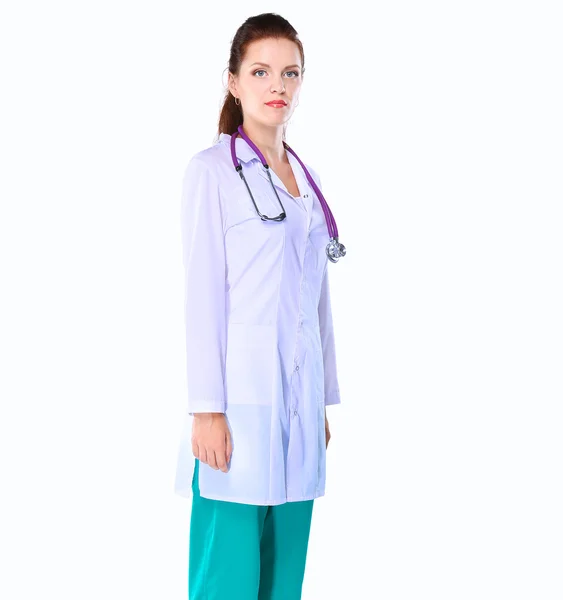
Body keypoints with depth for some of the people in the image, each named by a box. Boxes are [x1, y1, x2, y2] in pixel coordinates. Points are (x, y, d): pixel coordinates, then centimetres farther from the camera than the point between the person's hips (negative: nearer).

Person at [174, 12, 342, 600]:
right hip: (242, 400, -6)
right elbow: (202, 293, -9)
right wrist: (206, 408, -14)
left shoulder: (305, 178, 16)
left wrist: (323, 401, 15)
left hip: (298, 401, 6)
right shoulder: (211, 170, -3)